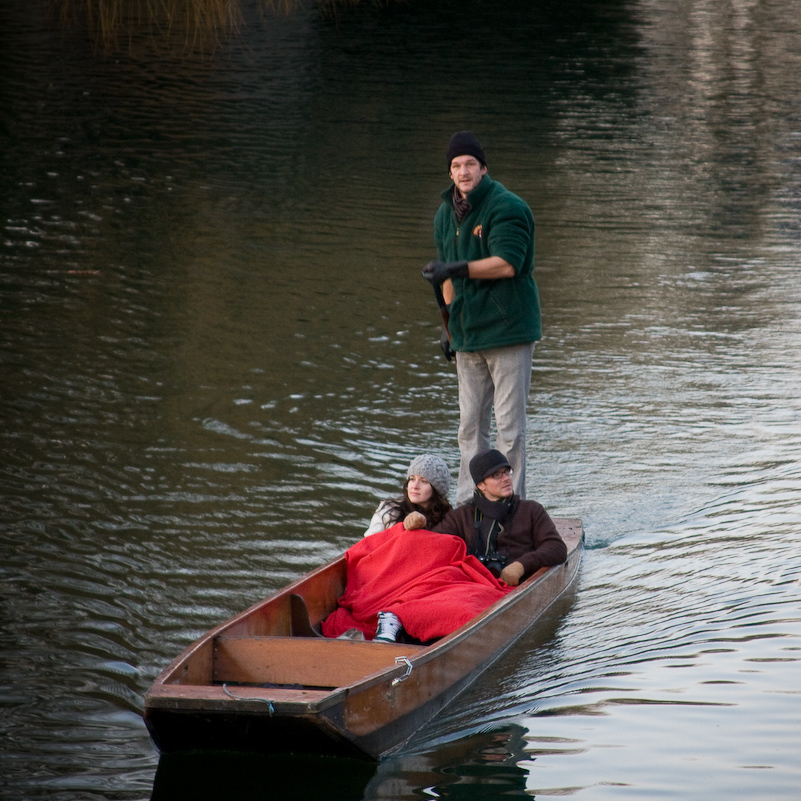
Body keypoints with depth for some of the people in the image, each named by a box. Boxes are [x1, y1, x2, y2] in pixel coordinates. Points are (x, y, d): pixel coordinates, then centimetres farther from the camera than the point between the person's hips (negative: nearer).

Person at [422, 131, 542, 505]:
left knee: (509, 425, -4)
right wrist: (451, 326, 19)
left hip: (508, 332, -7)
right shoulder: (446, 214, 13)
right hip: (468, 334, 7)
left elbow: (507, 263, -22)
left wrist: (456, 269, -23)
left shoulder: (507, 207, -10)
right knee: (470, 425, 8)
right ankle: (467, 505, 13)